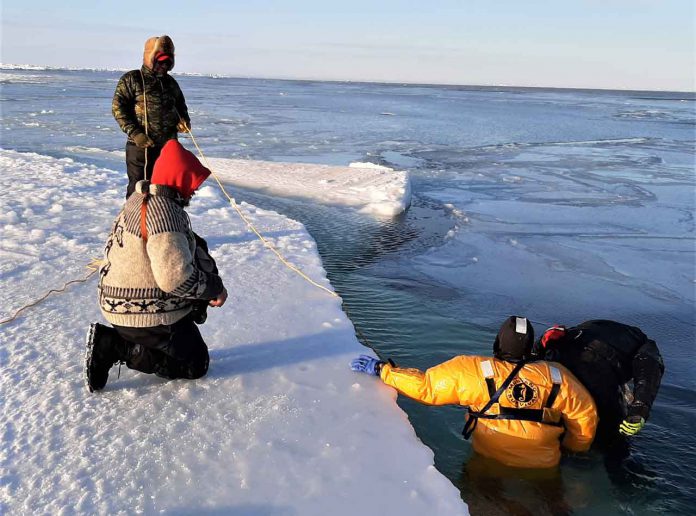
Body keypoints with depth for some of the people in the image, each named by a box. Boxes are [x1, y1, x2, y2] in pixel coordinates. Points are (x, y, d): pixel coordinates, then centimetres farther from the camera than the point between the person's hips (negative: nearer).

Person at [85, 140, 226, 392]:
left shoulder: (138, 199, 6)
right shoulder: (165, 212, -25)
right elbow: (176, 278, -31)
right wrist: (215, 288, -14)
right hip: (149, 314, -9)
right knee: (196, 364, 9)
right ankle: (117, 346, -4)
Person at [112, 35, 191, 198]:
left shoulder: (170, 82, 15)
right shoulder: (131, 79, -2)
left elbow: (180, 105, 28)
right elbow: (118, 107, -7)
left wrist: (184, 120, 5)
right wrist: (134, 133, -17)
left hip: (169, 146, 5)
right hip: (141, 145, -5)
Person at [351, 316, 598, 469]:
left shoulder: (474, 371, -19)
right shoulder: (557, 377, -13)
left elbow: (426, 386, -16)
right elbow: (586, 415, -4)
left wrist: (381, 369, -6)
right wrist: (576, 449, 17)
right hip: (545, 468, 1)